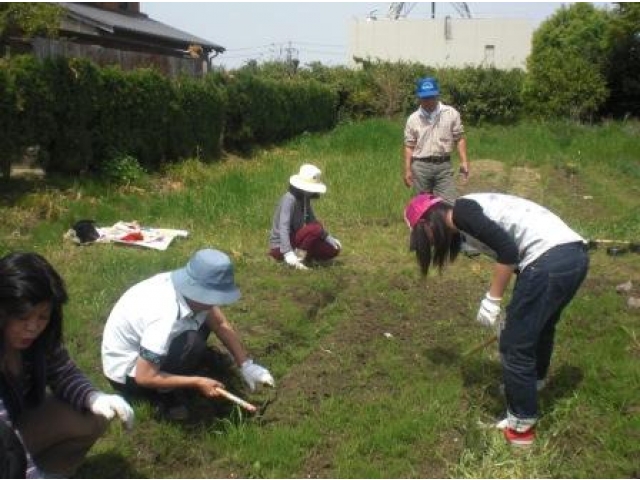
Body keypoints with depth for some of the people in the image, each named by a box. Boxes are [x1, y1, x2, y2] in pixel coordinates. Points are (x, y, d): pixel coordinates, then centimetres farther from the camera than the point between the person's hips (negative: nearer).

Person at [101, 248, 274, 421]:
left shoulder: (187, 286, -15)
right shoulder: (165, 318, -38)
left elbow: (221, 324, -2)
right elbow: (144, 377, -32)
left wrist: (247, 366, -7)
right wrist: (197, 382, -25)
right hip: (125, 372, -8)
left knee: (205, 318, 0)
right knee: (192, 344, -30)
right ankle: (163, 396, -8)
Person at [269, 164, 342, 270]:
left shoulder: (305, 199, 4)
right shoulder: (290, 199, -22)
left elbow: (312, 221, 18)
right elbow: (283, 227, -31)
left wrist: (328, 238, 14)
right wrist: (288, 253, -41)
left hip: (295, 240, 9)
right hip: (281, 246, -9)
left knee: (332, 250, 3)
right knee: (316, 228, -28)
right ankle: (298, 258, -17)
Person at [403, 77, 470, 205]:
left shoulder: (451, 113, 1)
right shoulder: (413, 119, 2)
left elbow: (459, 139, 3)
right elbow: (409, 146, 4)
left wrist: (464, 161, -6)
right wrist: (407, 170, -1)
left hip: (444, 165, 0)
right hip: (421, 166, 0)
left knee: (450, 203, -5)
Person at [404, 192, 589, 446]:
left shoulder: (461, 211, -3)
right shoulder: (472, 211, 24)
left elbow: (508, 250, -15)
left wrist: (491, 300, -6)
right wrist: (513, 315, 38)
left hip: (550, 260, -10)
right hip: (574, 253, 10)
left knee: (515, 346, 4)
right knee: (539, 325, 33)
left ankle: (521, 426, 18)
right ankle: (533, 382, 57)